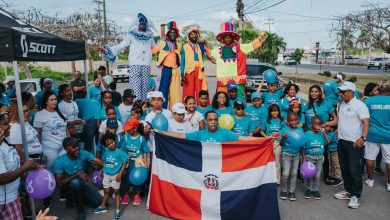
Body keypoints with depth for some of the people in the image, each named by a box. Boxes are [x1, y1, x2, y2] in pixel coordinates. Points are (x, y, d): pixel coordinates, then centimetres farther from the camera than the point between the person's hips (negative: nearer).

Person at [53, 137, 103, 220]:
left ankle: (77, 198, 18)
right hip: (69, 187, -3)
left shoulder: (83, 153, -16)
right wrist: (77, 174, -36)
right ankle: (80, 211, -16)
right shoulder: (59, 161, -24)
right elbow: (59, 183, -30)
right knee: (75, 182, -39)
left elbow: (100, 163, -21)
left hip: (82, 185, 4)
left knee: (100, 202, -10)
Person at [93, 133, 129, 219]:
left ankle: (117, 210, 13)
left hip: (115, 175, -4)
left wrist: (120, 174, -16)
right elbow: (104, 162, 13)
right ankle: (103, 207, 35)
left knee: (116, 192, 6)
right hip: (106, 174, 5)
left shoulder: (120, 153, -14)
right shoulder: (106, 152, 1)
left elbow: (124, 163, -12)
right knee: (106, 191, 18)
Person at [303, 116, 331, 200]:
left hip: (320, 157, 2)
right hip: (310, 157, -2)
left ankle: (316, 190, 22)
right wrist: (304, 158, -8)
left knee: (317, 175, 9)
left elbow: (328, 142, -12)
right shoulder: (307, 134, -8)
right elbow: (304, 148, -5)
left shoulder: (322, 133, 0)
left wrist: (323, 132, -15)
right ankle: (309, 189, 22)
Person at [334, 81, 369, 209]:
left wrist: (363, 138, -30)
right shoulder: (341, 104, 12)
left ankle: (356, 196, 10)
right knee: (344, 169, 15)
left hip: (355, 143, -8)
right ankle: (348, 191, 30)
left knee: (354, 170, -3)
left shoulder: (359, 105, -11)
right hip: (342, 141, 8)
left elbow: (366, 122, -18)